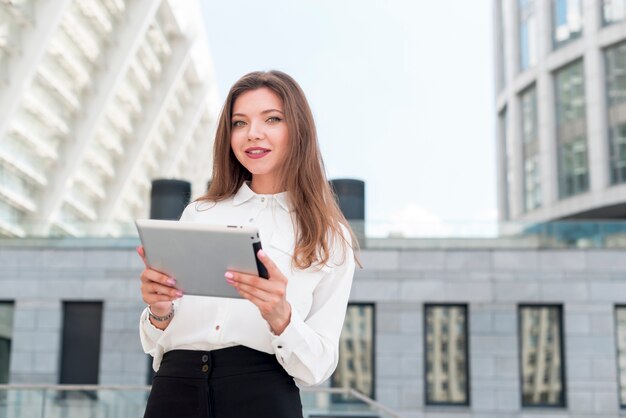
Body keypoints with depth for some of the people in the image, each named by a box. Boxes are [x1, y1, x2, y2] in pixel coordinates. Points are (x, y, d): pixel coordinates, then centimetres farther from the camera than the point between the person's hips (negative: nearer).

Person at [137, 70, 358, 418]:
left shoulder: (329, 238, 3)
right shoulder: (198, 215, 9)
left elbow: (320, 364, -2)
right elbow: (157, 347, 11)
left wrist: (280, 317, -20)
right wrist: (159, 312, -10)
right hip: (175, 390, 2)